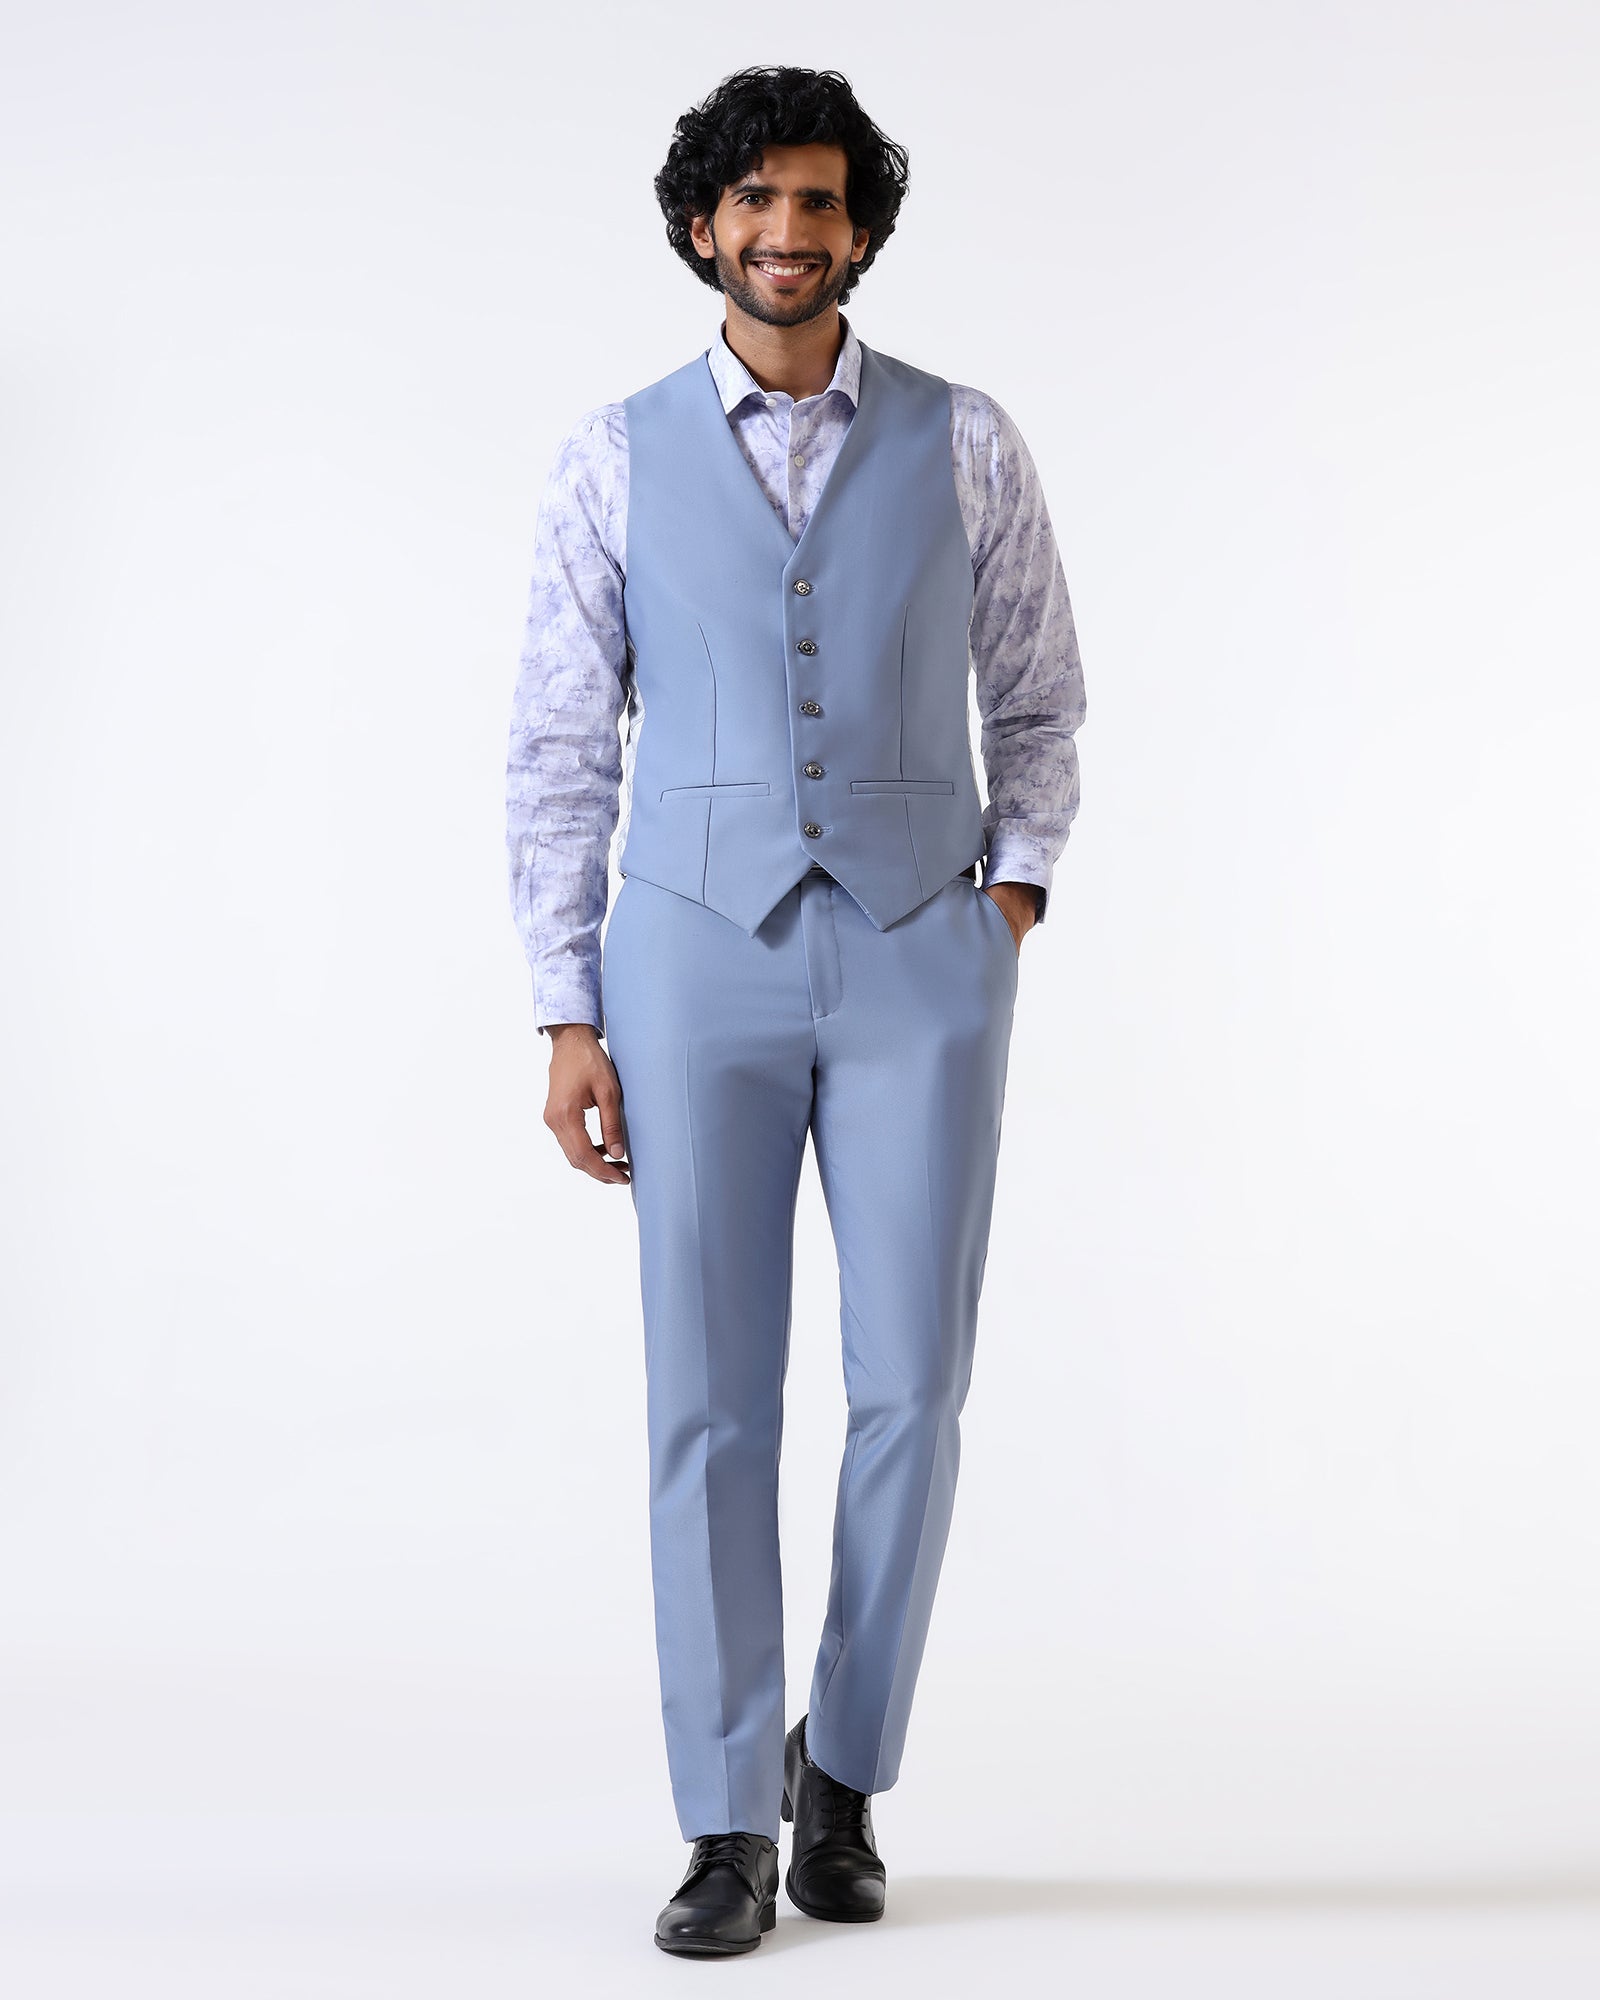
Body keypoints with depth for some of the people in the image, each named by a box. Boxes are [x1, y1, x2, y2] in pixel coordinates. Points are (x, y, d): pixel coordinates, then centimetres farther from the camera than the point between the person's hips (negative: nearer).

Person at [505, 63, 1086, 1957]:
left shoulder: (965, 443, 6)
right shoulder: (614, 460, 4)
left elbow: (1037, 700, 15)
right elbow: (560, 750, 4)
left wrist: (1014, 895, -1)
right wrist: (569, 1019, -2)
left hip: (919, 968, 1)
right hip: (701, 966, 0)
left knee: (912, 1388, -2)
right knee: (710, 1400, -1)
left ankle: (845, 1769, 22)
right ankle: (729, 1832, 11)